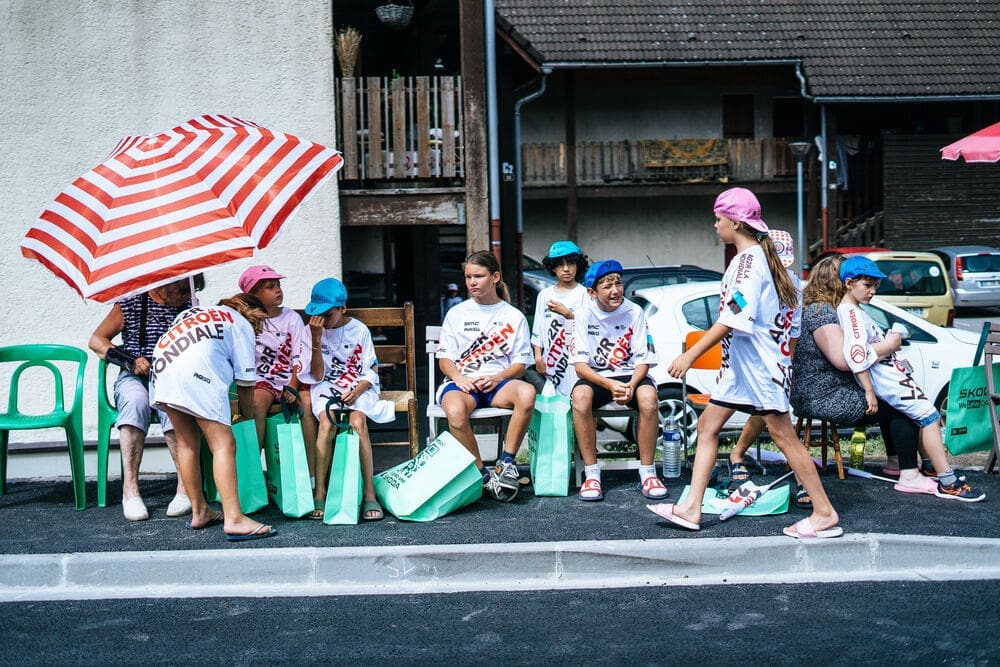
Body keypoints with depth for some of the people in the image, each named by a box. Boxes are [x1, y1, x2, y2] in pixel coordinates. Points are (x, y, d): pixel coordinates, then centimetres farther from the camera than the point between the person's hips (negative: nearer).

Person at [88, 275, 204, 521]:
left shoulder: (189, 307, 13)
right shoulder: (131, 303, 6)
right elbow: (96, 340, 6)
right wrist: (130, 359, -9)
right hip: (135, 377, -1)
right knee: (136, 400, -37)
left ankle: (185, 485, -37)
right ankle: (130, 489, -37)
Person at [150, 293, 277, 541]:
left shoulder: (195, 312, 36)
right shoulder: (242, 325, 19)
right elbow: (245, 382, 13)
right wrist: (247, 418, 27)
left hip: (161, 371, 7)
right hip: (196, 373, -7)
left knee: (187, 443, 17)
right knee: (224, 444, -6)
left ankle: (199, 512, 26)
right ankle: (234, 519, -15)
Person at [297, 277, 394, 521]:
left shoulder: (359, 330, 2)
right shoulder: (314, 330, 3)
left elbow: (371, 372, 2)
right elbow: (317, 376, -3)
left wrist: (357, 390, -18)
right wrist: (316, 339, -11)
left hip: (359, 388, -1)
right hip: (327, 388, 1)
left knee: (357, 421, -33)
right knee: (327, 421, -33)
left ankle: (369, 494, -29)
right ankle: (319, 494, -29)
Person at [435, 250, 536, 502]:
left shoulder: (513, 316, 12)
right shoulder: (457, 314, 13)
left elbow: (520, 363, 7)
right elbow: (444, 358, 9)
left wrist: (497, 378, -13)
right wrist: (458, 377, -14)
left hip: (498, 381, 0)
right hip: (462, 382, 0)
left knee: (527, 392, -35)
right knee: (455, 412, -37)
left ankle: (506, 462, -22)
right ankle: (482, 475, -20)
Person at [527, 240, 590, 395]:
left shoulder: (585, 294, 1)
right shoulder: (545, 295, 15)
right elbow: (537, 330, 13)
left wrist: (566, 313, -10)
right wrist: (538, 356, 4)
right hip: (549, 360, 4)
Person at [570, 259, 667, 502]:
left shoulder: (634, 312, -4)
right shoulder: (585, 314, -5)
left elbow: (644, 360, -4)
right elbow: (580, 365, -11)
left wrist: (631, 385, -25)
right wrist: (610, 385, -29)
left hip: (630, 374, 0)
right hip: (596, 377, 0)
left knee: (648, 395, -34)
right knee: (580, 395, -35)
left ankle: (647, 473, -20)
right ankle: (592, 474, -25)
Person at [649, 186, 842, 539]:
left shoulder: (749, 259, -16)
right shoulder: (753, 256, 15)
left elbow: (733, 318, -24)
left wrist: (690, 355, -24)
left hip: (759, 362, -10)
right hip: (739, 364, 10)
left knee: (783, 436, -5)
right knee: (707, 425, 7)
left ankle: (825, 513, 4)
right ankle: (691, 508, 9)